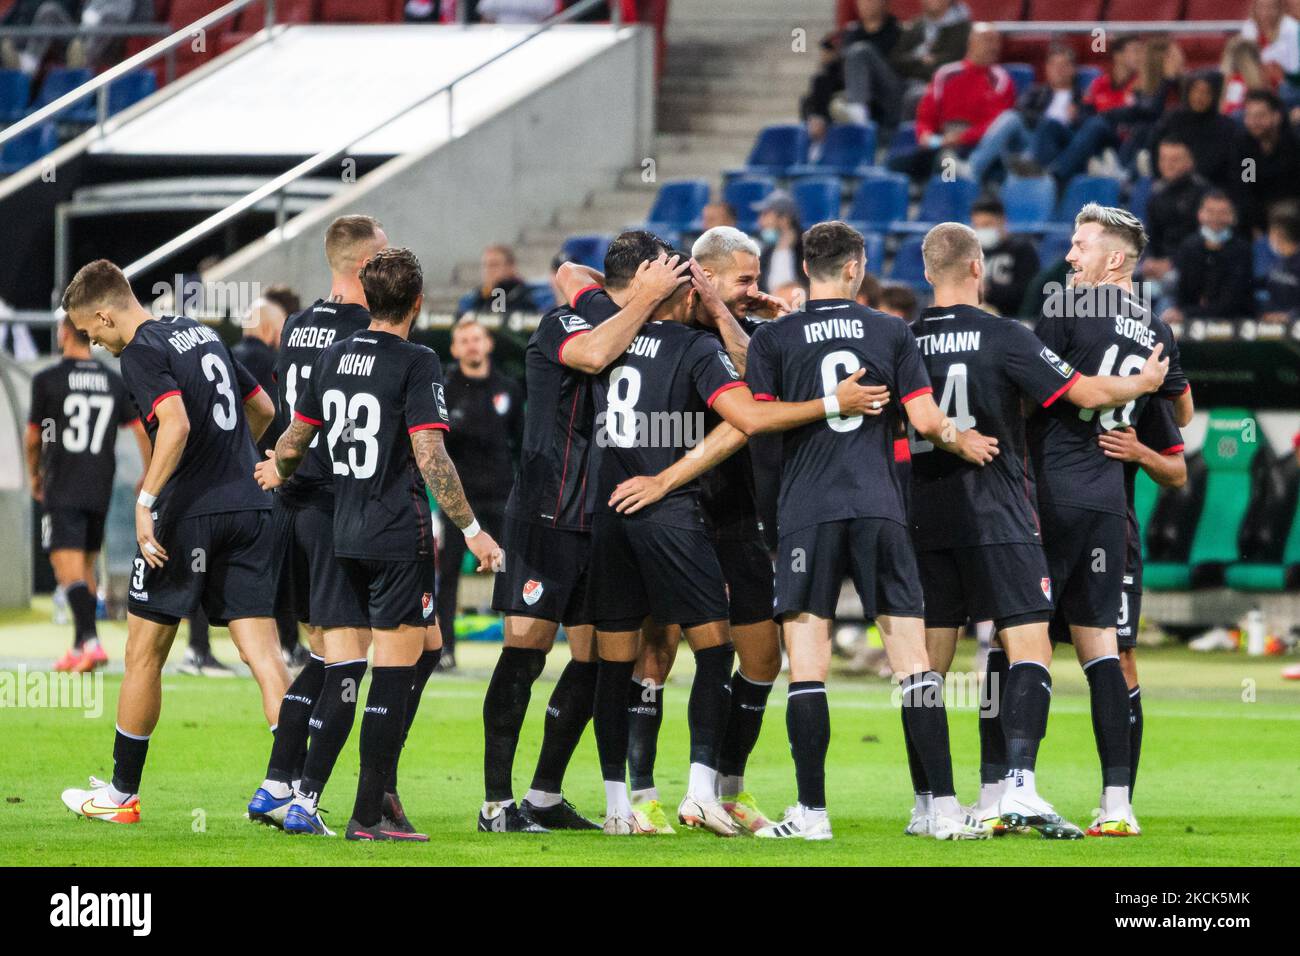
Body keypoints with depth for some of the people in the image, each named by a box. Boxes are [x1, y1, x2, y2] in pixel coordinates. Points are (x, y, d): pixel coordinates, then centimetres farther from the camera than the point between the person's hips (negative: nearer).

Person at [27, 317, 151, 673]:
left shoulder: (47, 380, -5)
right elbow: (142, 431, 4)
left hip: (62, 492, -5)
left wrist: (34, 475, 20)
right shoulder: (114, 381, 7)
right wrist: (150, 478, 16)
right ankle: (80, 646, 20)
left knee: (69, 568, -10)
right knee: (86, 567, 16)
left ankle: (90, 641, -26)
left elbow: (33, 439, 2)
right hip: (100, 490, 5)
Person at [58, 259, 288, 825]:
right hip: (249, 508, 7)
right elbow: (262, 408, 24)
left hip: (190, 511, -7)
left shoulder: (141, 352, -8)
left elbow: (175, 424, -23)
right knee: (263, 655, 1)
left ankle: (121, 794, 16)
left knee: (144, 655, 7)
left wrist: (147, 501, -21)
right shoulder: (201, 335, 16)